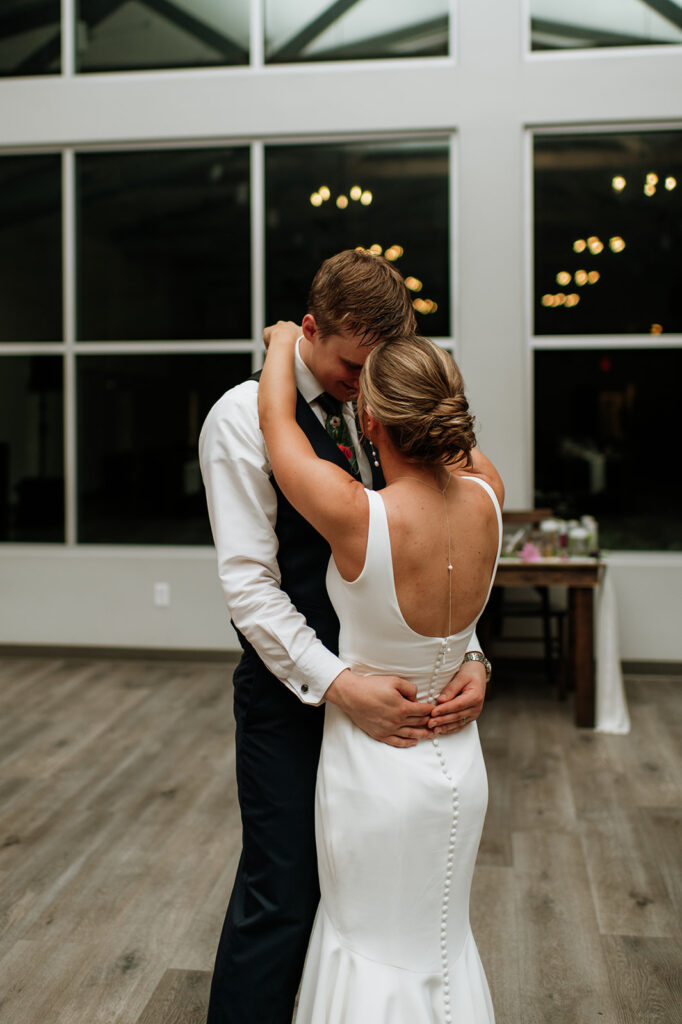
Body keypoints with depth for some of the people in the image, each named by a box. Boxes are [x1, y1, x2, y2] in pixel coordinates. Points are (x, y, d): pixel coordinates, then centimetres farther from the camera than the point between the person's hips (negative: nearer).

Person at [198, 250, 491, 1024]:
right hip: (291, 691, -6)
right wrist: (339, 685, -26)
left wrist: (468, 654, -9)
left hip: (376, 684, 6)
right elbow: (248, 583, -17)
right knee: (283, 890, 2)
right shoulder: (244, 417, -12)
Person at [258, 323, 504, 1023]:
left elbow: (276, 419, -12)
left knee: (372, 945, 18)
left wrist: (284, 343, 6)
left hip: (375, 766, -5)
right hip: (458, 761, 5)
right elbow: (457, 439, 11)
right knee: (442, 939, 26)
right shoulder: (486, 498, -14)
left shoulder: (358, 517, -29)